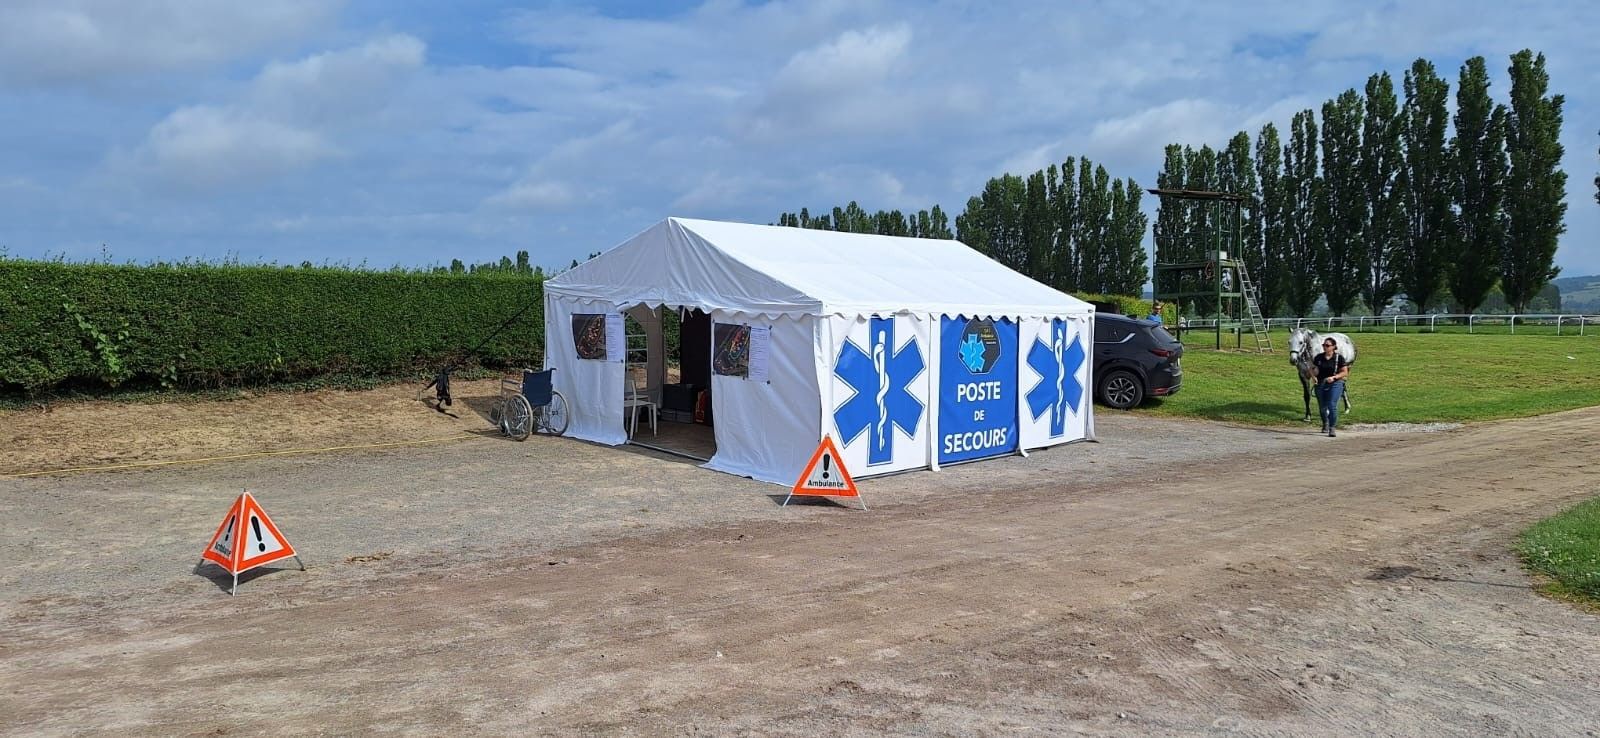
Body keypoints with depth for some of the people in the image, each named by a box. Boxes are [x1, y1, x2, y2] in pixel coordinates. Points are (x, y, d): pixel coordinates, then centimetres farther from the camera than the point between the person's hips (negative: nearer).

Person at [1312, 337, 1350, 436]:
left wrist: (1334, 377, -20)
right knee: (1322, 407, 15)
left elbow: (1345, 372, -5)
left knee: (1332, 406, -15)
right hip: (1320, 385, 4)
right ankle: (1325, 423, 42)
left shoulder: (1339, 358, -5)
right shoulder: (1318, 357, 2)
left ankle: (1332, 428, -10)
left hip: (1335, 385, -3)